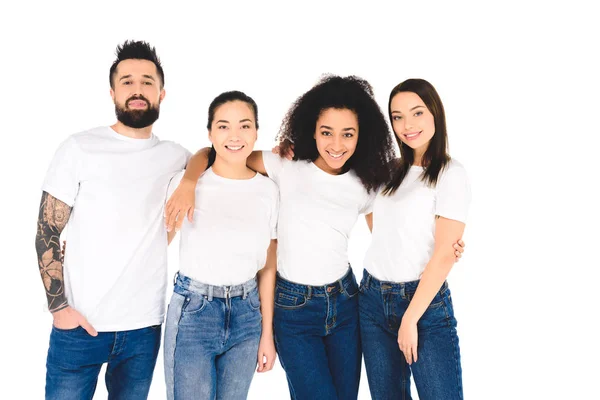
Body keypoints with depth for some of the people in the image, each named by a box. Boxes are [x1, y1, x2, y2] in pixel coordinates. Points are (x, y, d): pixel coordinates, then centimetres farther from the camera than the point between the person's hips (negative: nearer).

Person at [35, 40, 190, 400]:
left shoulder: (177, 157, 6)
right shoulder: (80, 148, -1)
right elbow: (48, 232, -2)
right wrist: (59, 306, -9)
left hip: (145, 326, 3)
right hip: (80, 323, -2)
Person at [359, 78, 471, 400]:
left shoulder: (450, 174, -9)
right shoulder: (391, 170, 8)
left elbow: (444, 255, -13)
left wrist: (411, 318, -13)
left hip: (424, 301, -5)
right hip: (372, 299, 6)